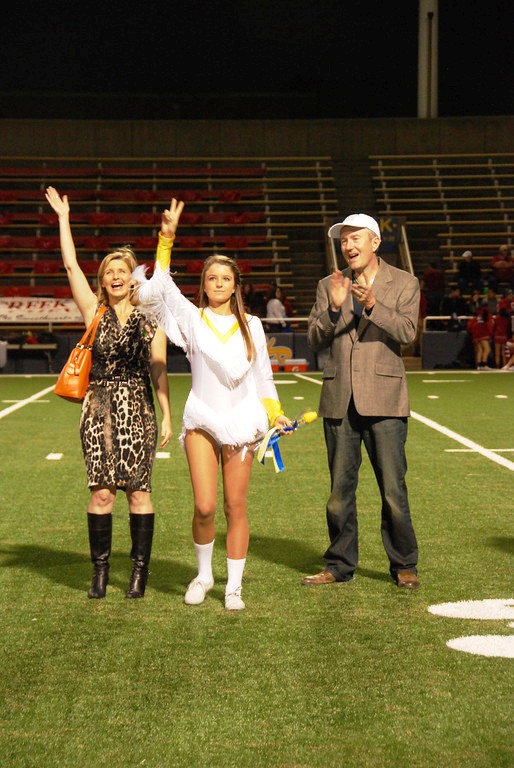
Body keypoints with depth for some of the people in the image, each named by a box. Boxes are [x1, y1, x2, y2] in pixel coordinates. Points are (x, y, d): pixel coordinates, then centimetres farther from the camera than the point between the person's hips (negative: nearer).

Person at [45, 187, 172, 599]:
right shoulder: (94, 312, 8)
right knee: (101, 492, 0)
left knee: (138, 491, -1)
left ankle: (140, 571, 7)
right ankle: (100, 571, 8)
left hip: (138, 409, -1)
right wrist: (64, 219, 6)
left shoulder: (150, 319, 6)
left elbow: (159, 371, 5)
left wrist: (167, 415, 0)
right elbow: (71, 265, 4)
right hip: (99, 408, 1)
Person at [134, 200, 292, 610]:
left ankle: (234, 586, 11)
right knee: (204, 507, -7)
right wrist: (166, 239, -9)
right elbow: (159, 288, -4)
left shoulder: (251, 325, 8)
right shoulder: (192, 318, 4)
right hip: (202, 419, -1)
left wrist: (274, 412, 4)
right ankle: (203, 575, 17)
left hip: (241, 420, 1)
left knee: (236, 507, 2)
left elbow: (264, 376, 13)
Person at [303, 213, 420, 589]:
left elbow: (407, 332, -10)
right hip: (340, 400, 3)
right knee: (339, 489, 8)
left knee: (393, 489, -2)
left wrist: (372, 305, -25)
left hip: (383, 399, -3)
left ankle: (404, 565, 11)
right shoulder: (329, 286, 11)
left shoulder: (404, 284, 4)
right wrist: (333, 308, -15)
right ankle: (340, 565, 19)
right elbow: (315, 340, 3)